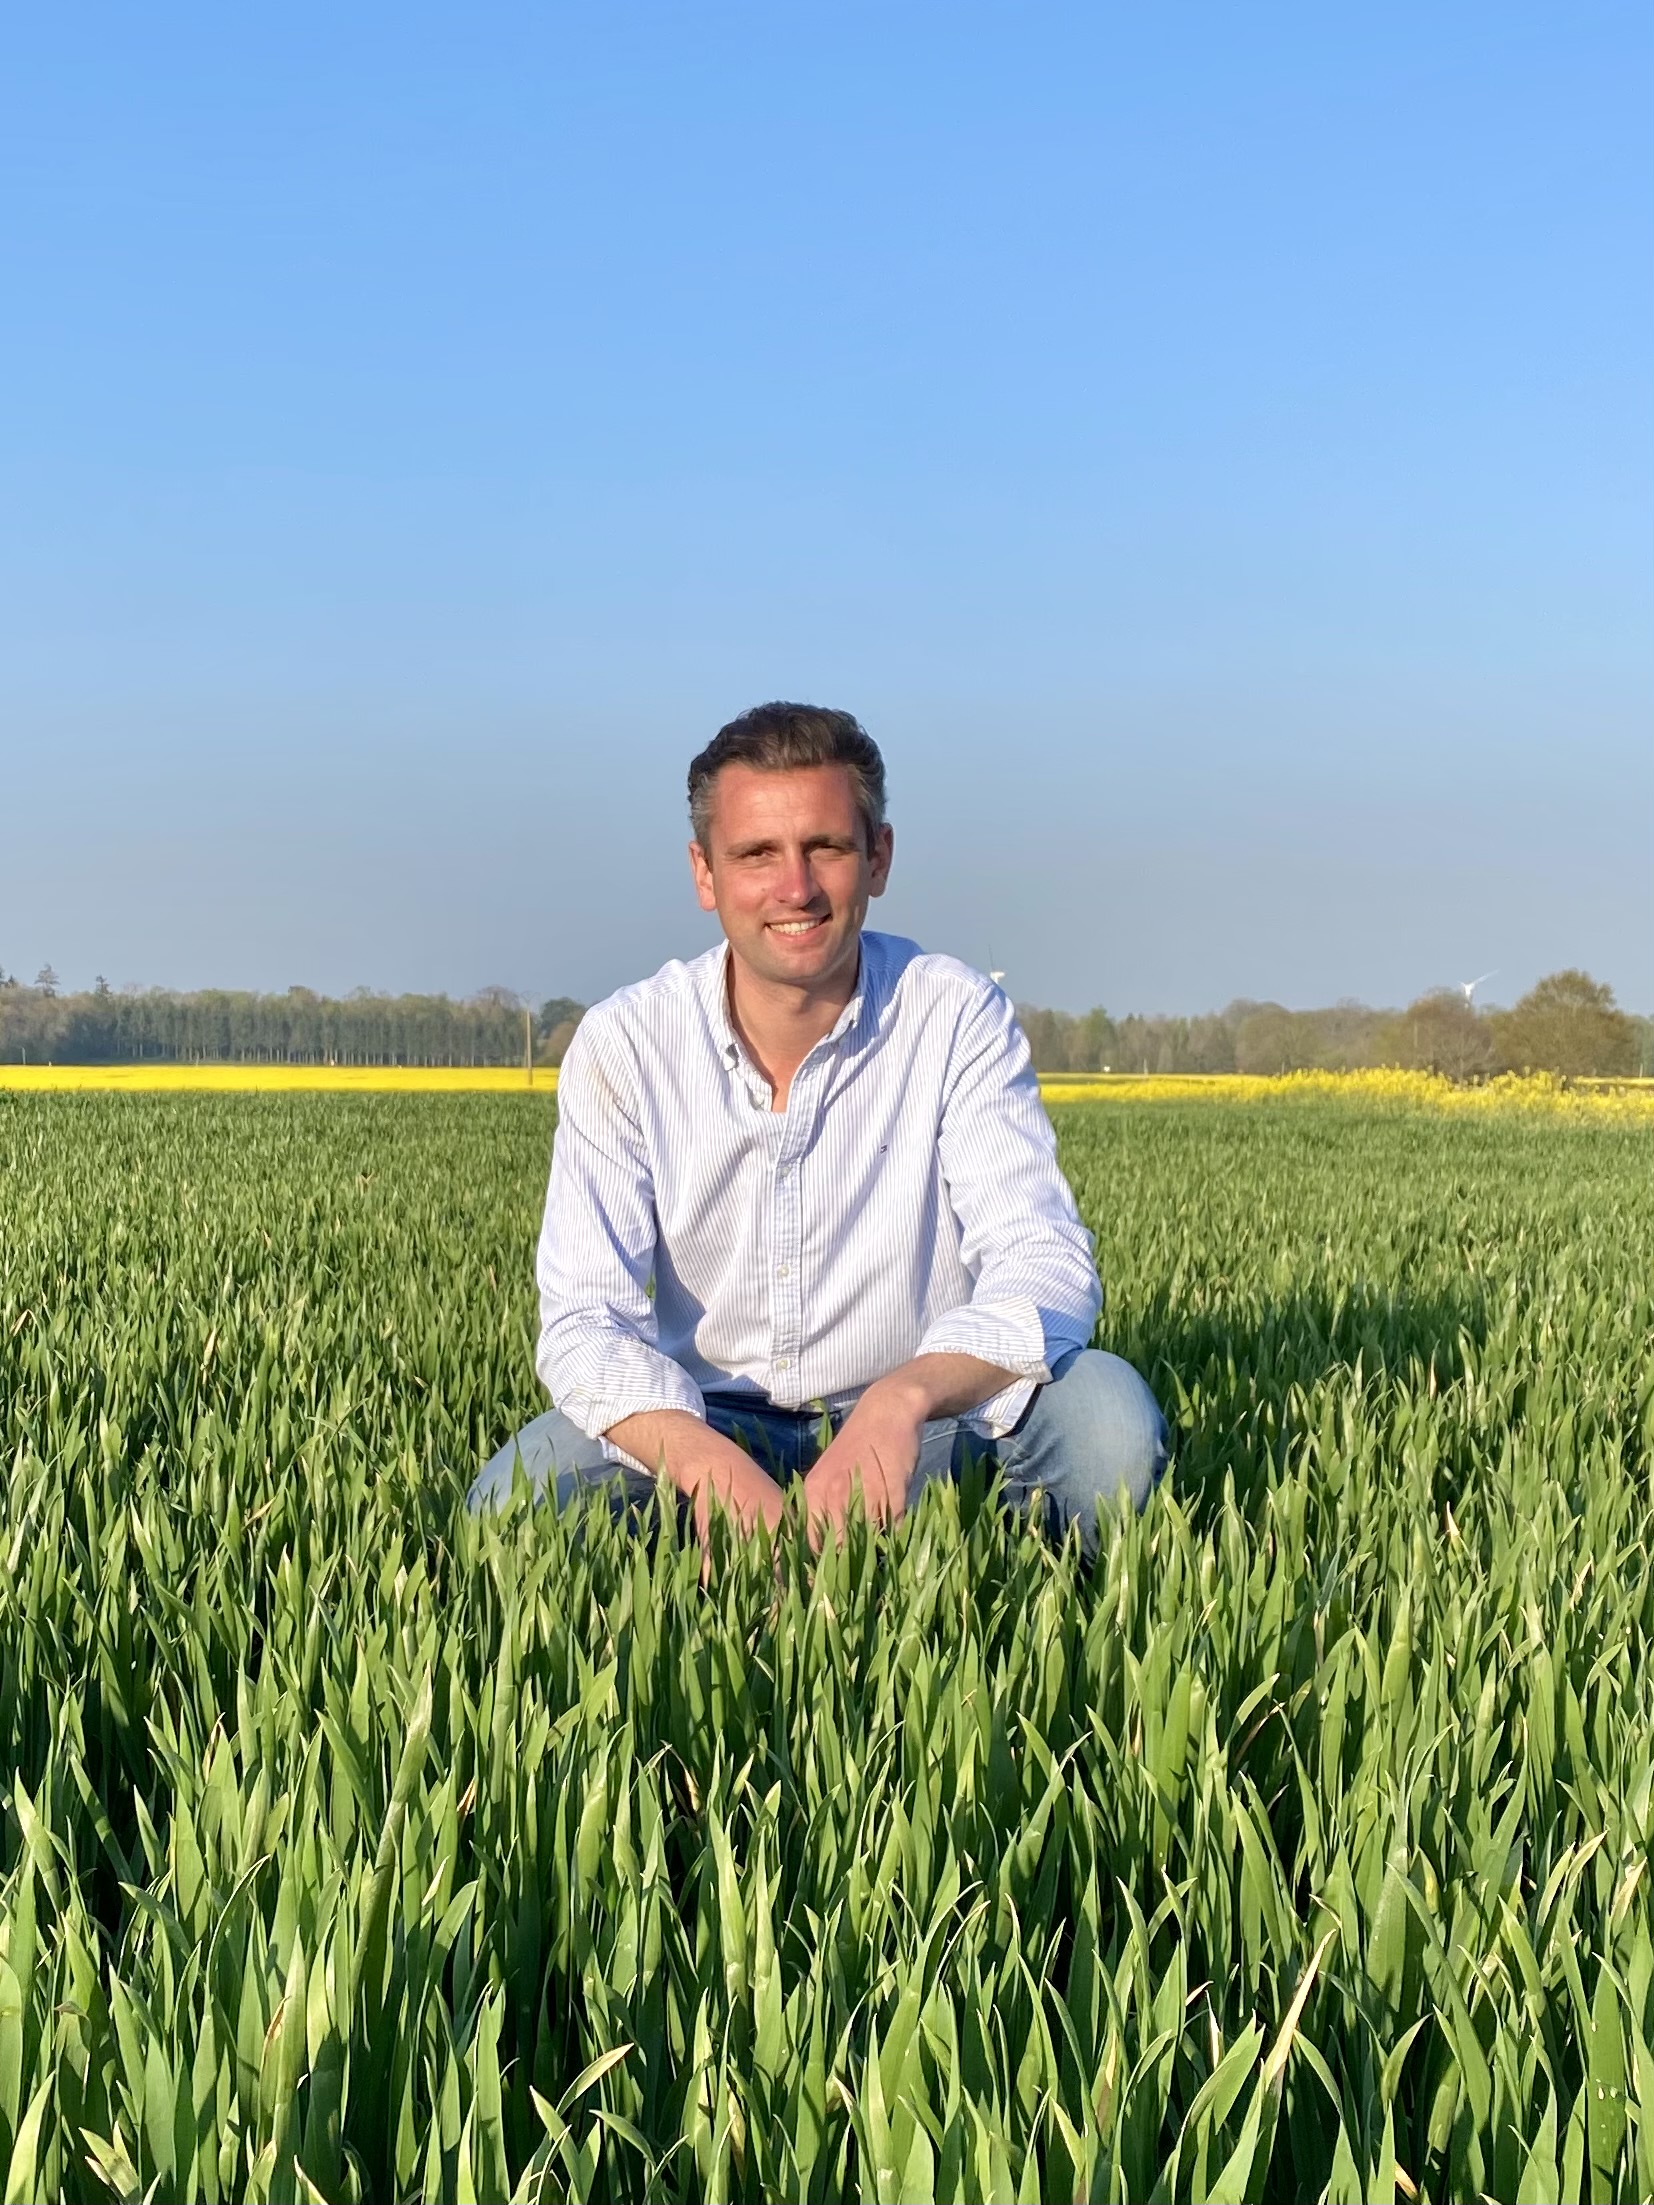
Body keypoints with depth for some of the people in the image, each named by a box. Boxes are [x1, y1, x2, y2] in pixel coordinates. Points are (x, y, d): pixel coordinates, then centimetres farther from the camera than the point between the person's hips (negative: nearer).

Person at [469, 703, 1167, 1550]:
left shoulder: (958, 1019, -11)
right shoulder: (622, 1045, -10)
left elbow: (1045, 1268, -21)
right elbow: (583, 1323, -16)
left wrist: (905, 1397, -43)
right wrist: (707, 1461, -38)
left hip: (913, 1432, 0)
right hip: (704, 1427, 0)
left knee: (1106, 1411, -29)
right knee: (515, 1499, -29)